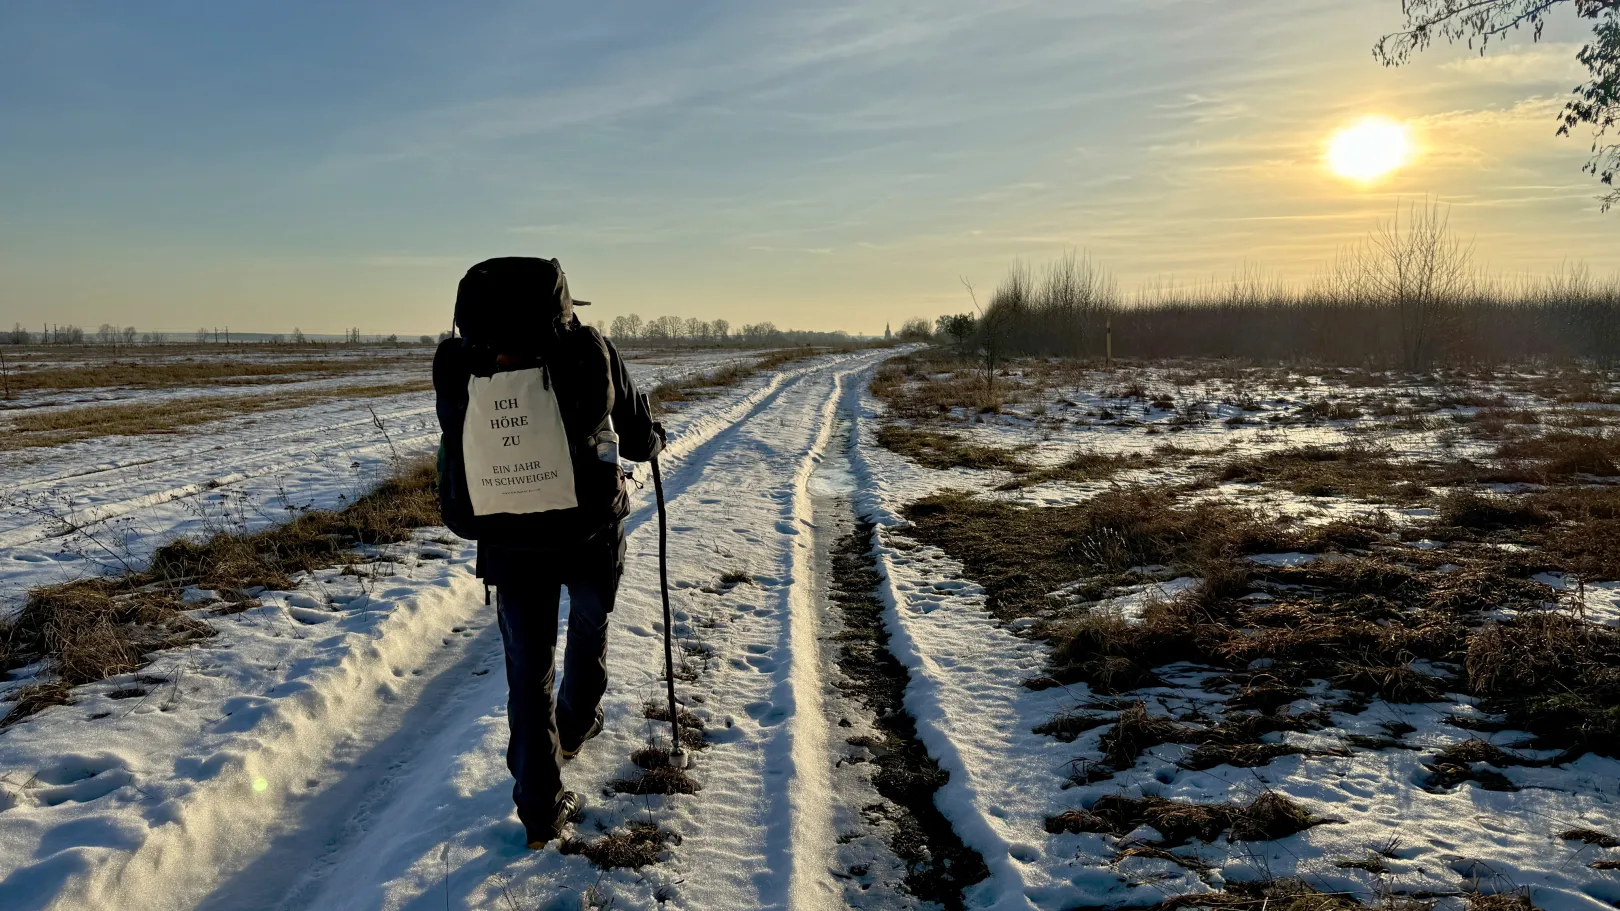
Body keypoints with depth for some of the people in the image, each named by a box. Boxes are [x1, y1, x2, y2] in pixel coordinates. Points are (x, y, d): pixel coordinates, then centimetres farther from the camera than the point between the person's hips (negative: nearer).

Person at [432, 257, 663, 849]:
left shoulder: (457, 366, -4)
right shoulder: (589, 352, -10)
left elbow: (458, 445, 6)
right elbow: (637, 435, 1)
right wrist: (652, 441, 25)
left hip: (507, 545, 1)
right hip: (590, 534, -1)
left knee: (527, 672, 12)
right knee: (589, 631, 27)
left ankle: (540, 808, 13)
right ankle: (573, 728, 49)